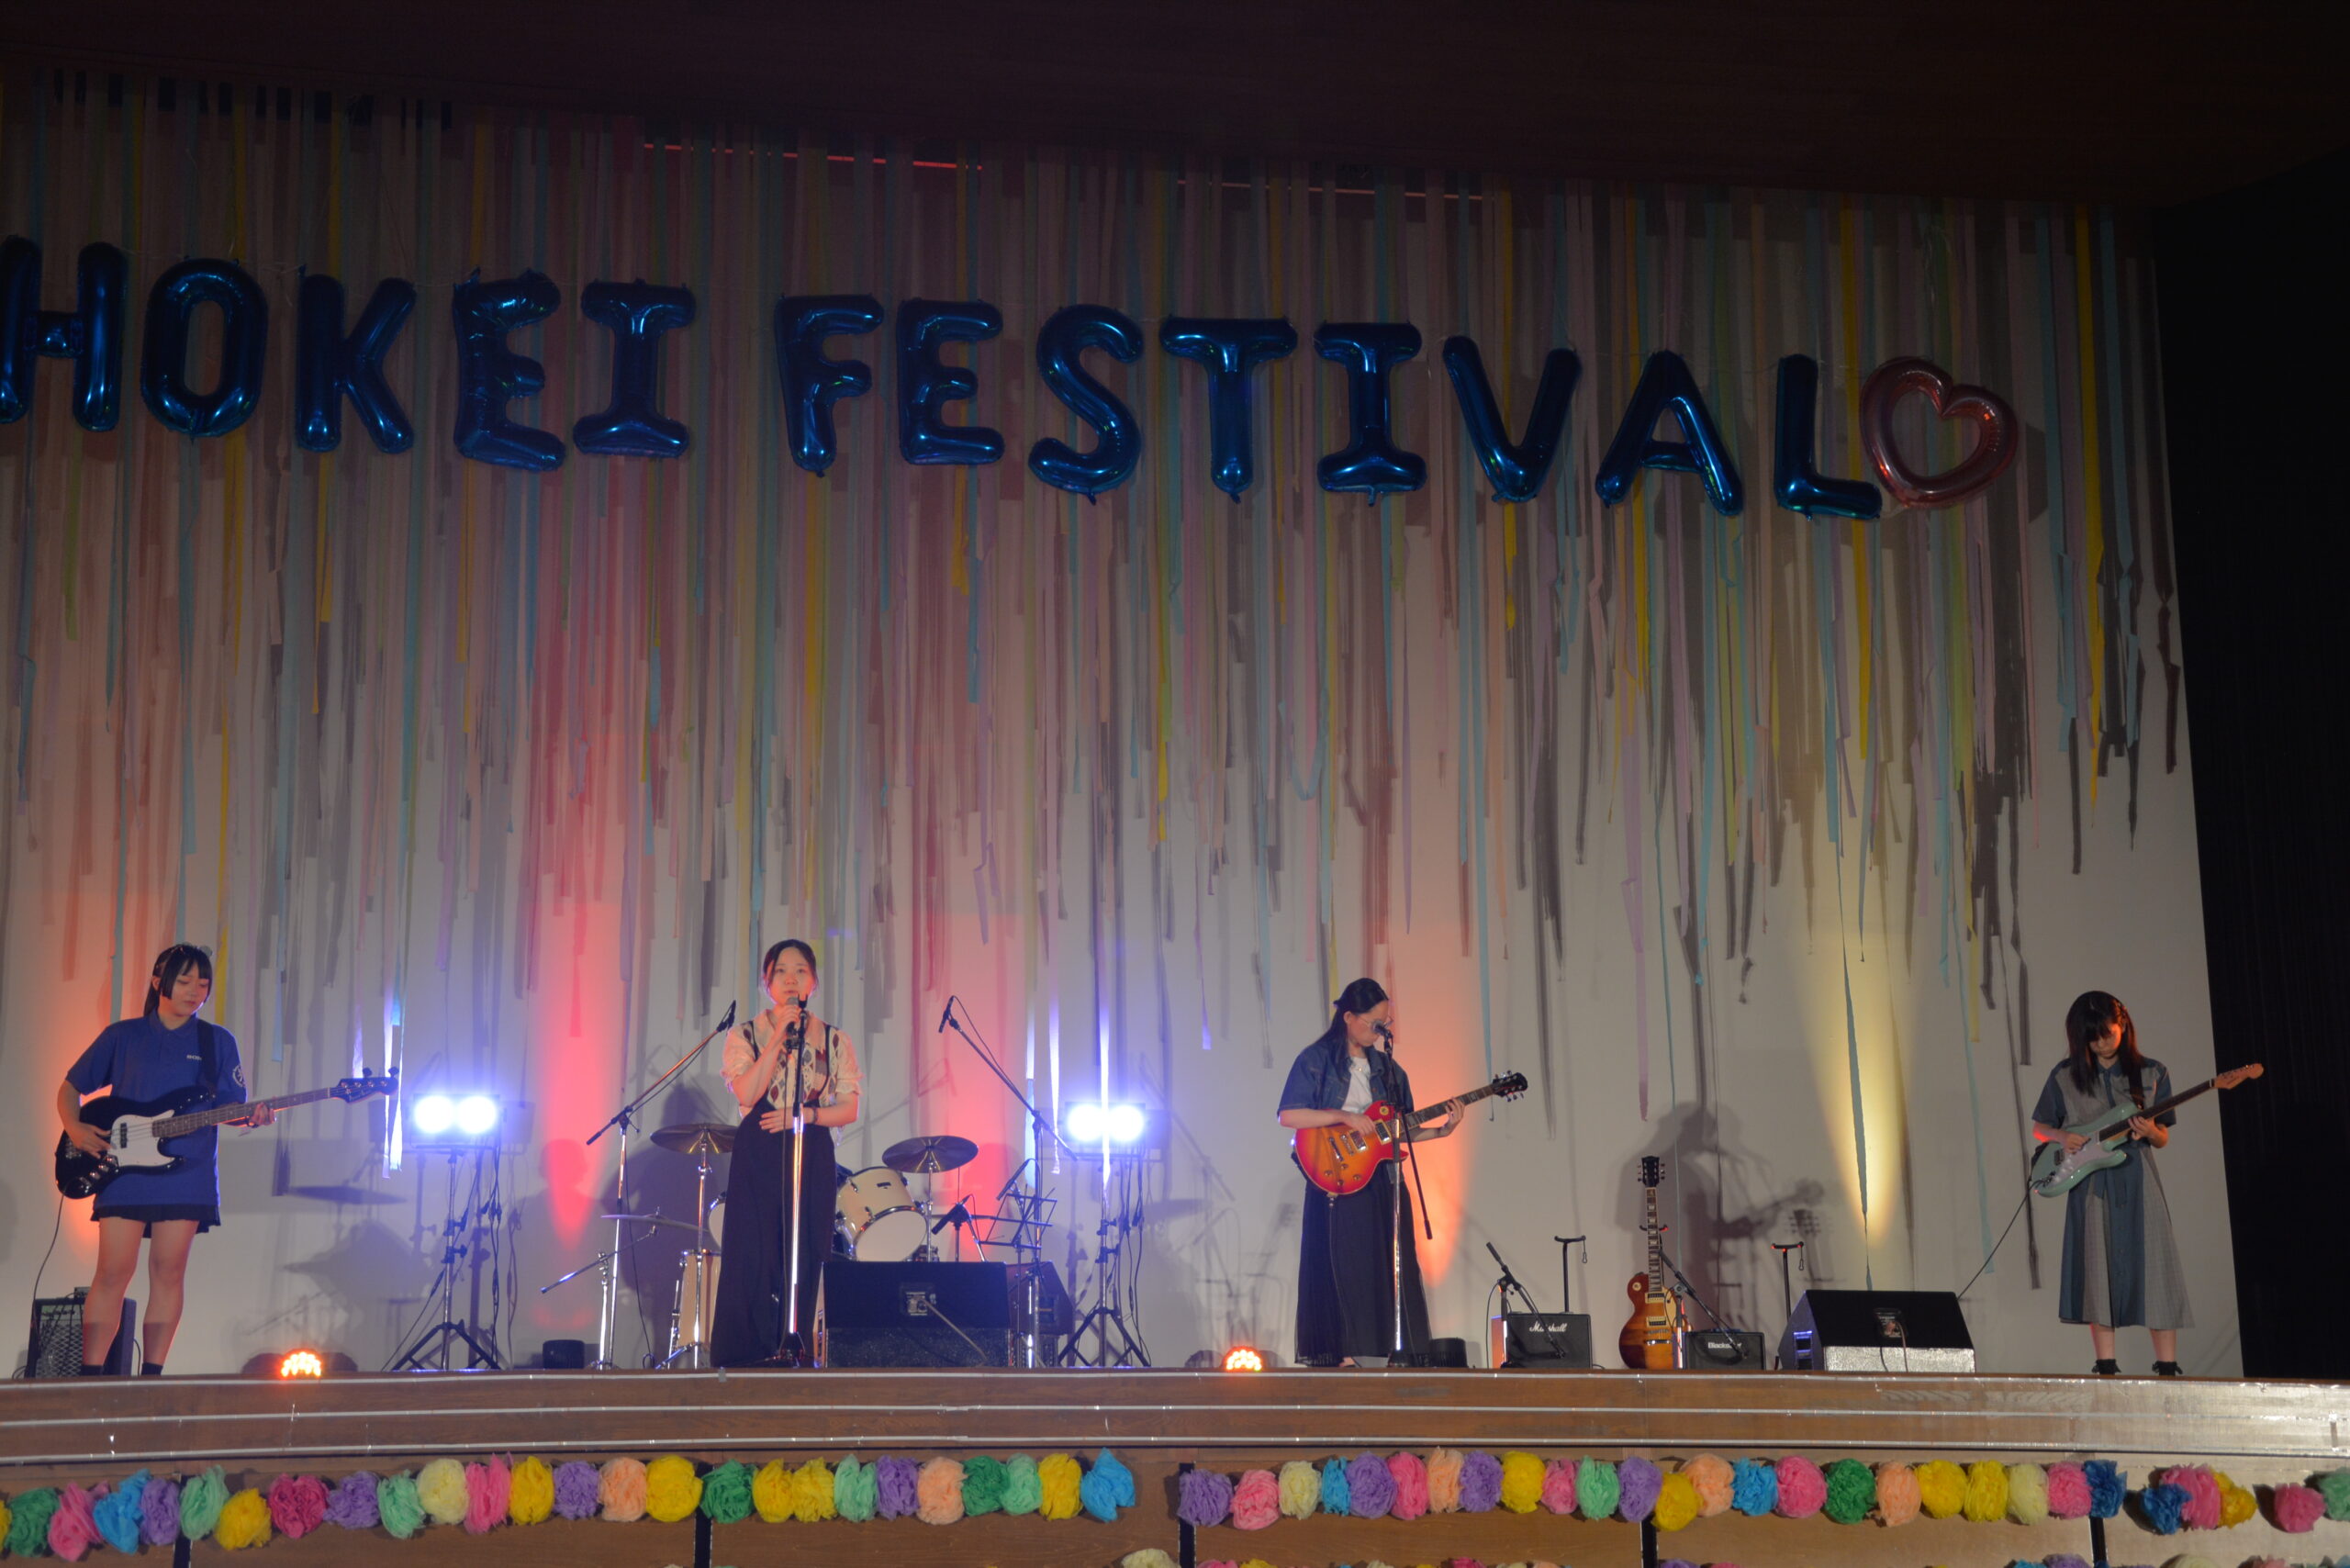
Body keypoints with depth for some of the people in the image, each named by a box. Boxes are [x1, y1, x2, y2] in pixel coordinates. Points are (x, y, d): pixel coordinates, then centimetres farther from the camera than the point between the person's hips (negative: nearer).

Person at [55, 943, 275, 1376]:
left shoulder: (218, 1042, 10)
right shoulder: (122, 1035, 9)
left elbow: (231, 1108, 8)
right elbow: (70, 1086, 14)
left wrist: (253, 1117, -15)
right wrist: (75, 1128, -4)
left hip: (187, 1172, 1)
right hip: (123, 1167, -1)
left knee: (168, 1272, -1)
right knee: (113, 1272, -6)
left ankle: (151, 1375, 4)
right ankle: (90, 1374, -3)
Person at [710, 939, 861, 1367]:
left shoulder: (834, 1041, 10)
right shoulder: (746, 1035, 7)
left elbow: (849, 1109, 6)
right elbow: (747, 1094, -10)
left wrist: (804, 1114, -11)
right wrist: (779, 1036, -12)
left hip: (812, 1157, 1)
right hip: (757, 1156, -1)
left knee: (804, 1259, -3)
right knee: (754, 1257, -8)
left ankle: (795, 1358, 0)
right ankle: (747, 1360, -5)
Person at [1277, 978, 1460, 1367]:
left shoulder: (1386, 1067, 15)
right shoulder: (1316, 1060, -1)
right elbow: (1288, 1116, -10)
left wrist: (1440, 1131, 1)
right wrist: (1344, 1117, -15)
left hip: (1383, 1182, 5)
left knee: (1389, 1268, 1)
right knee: (1345, 1268, -8)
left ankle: (1394, 1353, 0)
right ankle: (1344, 1355, -7)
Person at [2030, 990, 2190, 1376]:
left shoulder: (2152, 1073, 8)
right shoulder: (2065, 1076, 6)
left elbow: (2163, 1140, 11)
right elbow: (2039, 1127, 13)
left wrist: (2150, 1132, -12)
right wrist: (2062, 1137, -9)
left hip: (2137, 1180, 0)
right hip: (2090, 1184, 0)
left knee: (2154, 1268, -5)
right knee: (2097, 1271, -4)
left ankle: (2167, 1367, -2)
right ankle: (2105, 1366, 0)